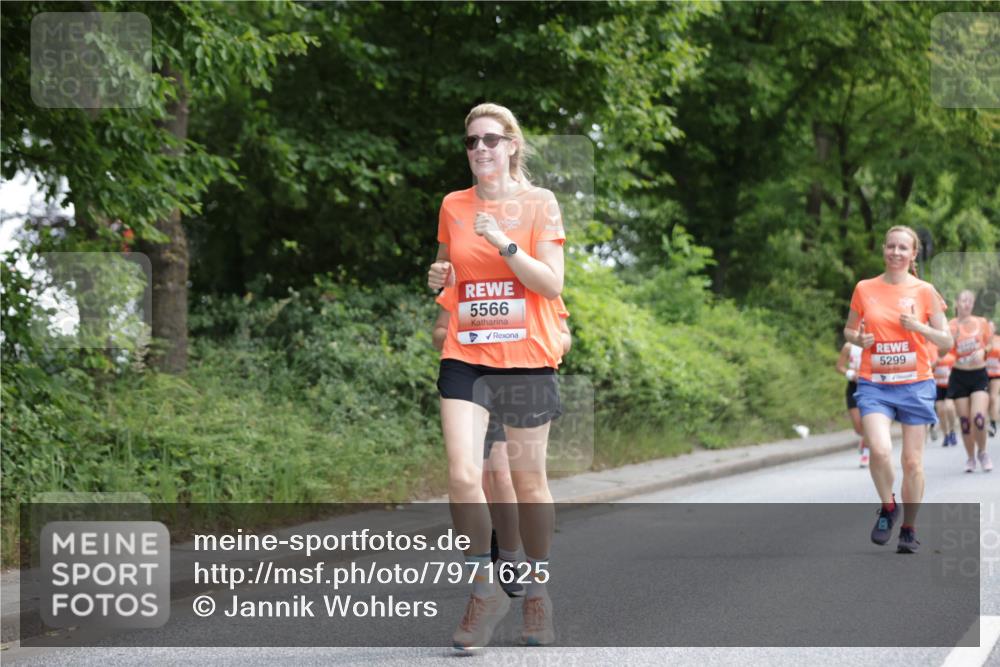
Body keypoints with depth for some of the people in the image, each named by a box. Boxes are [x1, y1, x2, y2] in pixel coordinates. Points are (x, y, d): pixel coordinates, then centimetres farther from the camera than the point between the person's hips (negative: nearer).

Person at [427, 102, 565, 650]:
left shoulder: (539, 203, -1)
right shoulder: (453, 206, 9)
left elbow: (552, 283, -8)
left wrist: (503, 243, -18)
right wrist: (439, 281, -1)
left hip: (527, 358, -2)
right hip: (465, 357, 2)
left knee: (529, 481, 6)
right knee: (462, 475, -14)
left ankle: (537, 592, 24)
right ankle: (485, 590, 2)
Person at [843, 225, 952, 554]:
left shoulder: (924, 291, 2)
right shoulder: (865, 289, 4)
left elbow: (946, 341, 4)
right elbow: (849, 329, 17)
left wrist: (918, 327, -13)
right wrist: (859, 339, -6)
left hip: (915, 384, 0)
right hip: (874, 384, 0)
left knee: (912, 461, 2)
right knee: (880, 450, -21)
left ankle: (909, 529, 19)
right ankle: (888, 507, 6)